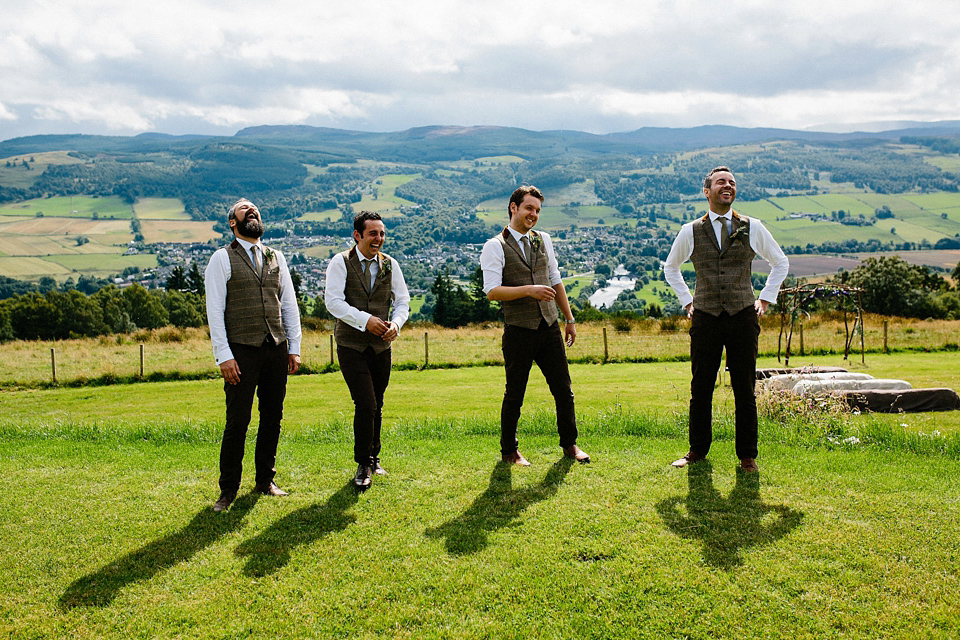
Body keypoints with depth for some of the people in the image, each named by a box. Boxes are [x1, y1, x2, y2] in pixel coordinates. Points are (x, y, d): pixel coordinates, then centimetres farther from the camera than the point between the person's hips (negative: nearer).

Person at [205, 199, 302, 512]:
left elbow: (290, 304, 15)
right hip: (242, 351, -4)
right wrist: (223, 355, -12)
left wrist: (294, 347, 9)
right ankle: (228, 489, 10)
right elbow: (214, 310, -5)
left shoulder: (276, 257, 14)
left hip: (277, 349, 4)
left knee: (272, 417, 9)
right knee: (237, 421, -3)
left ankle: (265, 480, 24)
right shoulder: (222, 259, 1)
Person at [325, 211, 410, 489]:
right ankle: (364, 465, 4)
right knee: (366, 404, -12)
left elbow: (402, 300, 10)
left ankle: (373, 458, 31)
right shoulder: (340, 262, -4)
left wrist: (396, 323, -11)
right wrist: (365, 320, -22)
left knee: (376, 406, 12)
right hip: (351, 344, -4)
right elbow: (333, 301, -13)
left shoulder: (389, 264, 7)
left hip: (381, 345, 4)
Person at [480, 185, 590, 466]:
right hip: (518, 331, -5)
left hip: (549, 327, 5)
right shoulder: (495, 246, -5)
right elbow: (492, 291, -14)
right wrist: (529, 290, -24)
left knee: (563, 390, 8)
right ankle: (509, 451, 22)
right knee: (515, 394, 5)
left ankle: (570, 444, 26)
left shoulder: (543, 240, 12)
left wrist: (569, 319, 17)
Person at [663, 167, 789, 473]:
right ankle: (697, 450, 20)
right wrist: (687, 301, 13)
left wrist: (765, 299, 11)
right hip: (705, 319, 0)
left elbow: (780, 262, 19)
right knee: (701, 389, 5)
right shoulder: (690, 232, 4)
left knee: (745, 390, 3)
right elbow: (670, 268, 21)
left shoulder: (753, 228, 5)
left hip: (743, 318, 0)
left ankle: (747, 455, 16)